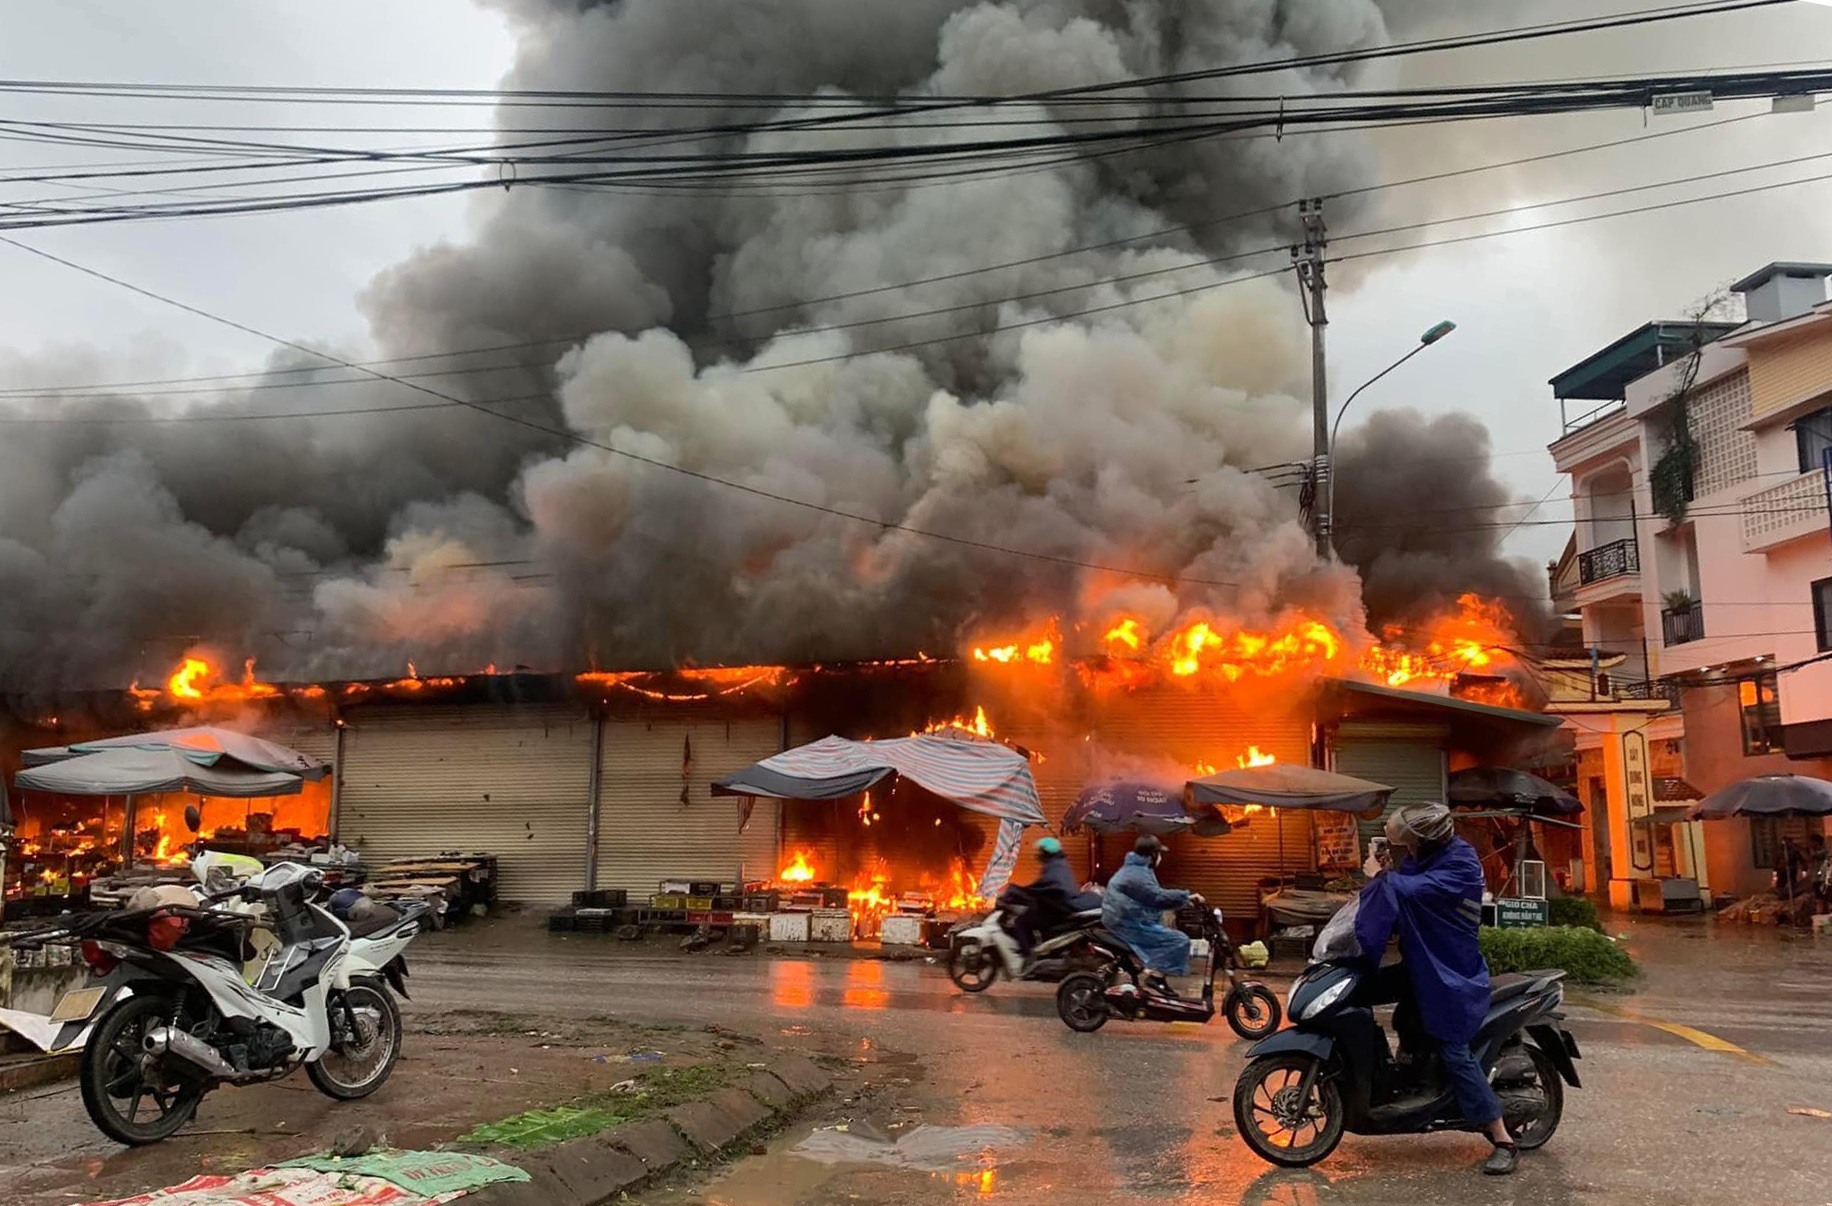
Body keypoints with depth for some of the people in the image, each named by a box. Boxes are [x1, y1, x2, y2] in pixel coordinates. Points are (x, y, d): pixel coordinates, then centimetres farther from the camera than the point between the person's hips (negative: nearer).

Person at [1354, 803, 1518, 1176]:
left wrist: (1380, 878, -14)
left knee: (1454, 1053, -12)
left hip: (1452, 974, -9)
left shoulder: (1460, 863, -21)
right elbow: (1403, 897, 12)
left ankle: (1504, 1141, -4)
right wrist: (1386, 876, -8)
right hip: (1421, 963, 9)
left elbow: (1413, 890, -32)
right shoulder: (1424, 856, 6)